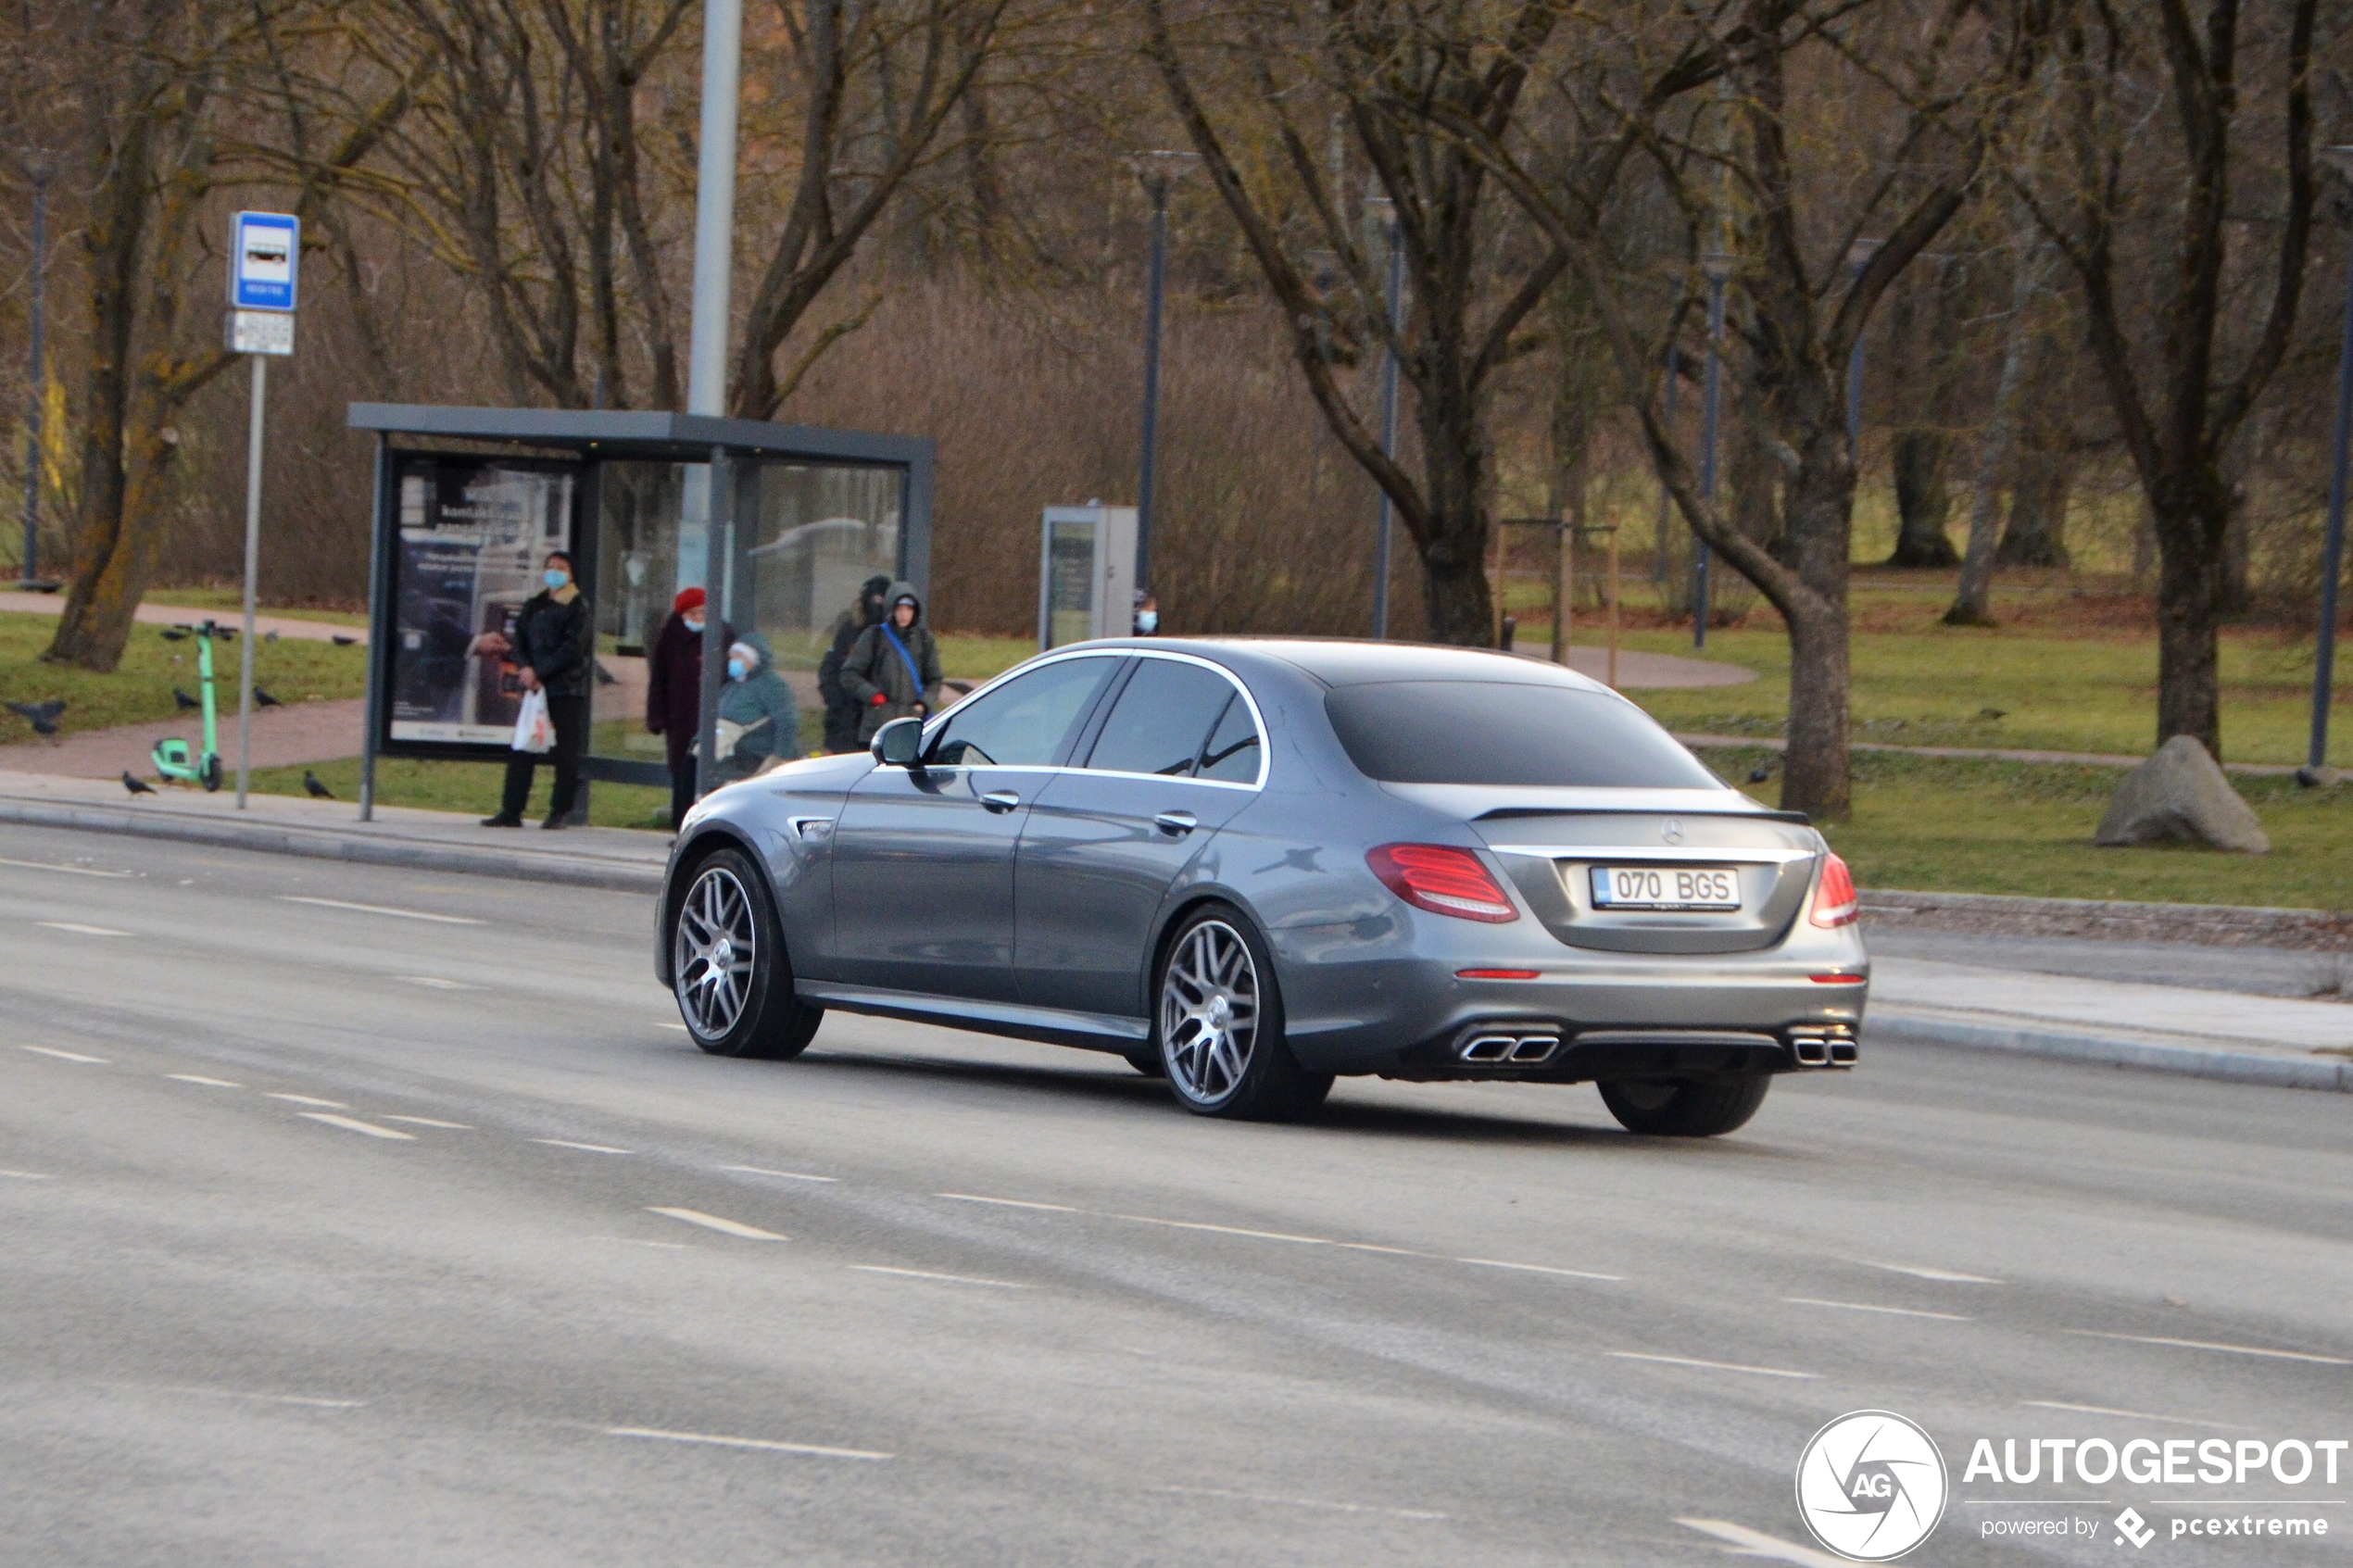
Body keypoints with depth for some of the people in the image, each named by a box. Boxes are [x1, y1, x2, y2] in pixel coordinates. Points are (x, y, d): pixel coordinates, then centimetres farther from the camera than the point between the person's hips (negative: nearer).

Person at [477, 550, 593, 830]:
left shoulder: (578, 607, -2)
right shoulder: (534, 607, 16)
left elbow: (572, 649, -11)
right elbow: (520, 641, 13)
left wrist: (539, 672, -13)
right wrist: (525, 668, -8)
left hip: (567, 690, -6)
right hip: (536, 690, 6)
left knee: (565, 754, -4)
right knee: (521, 752, 3)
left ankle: (560, 812, 1)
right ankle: (511, 811, 5)